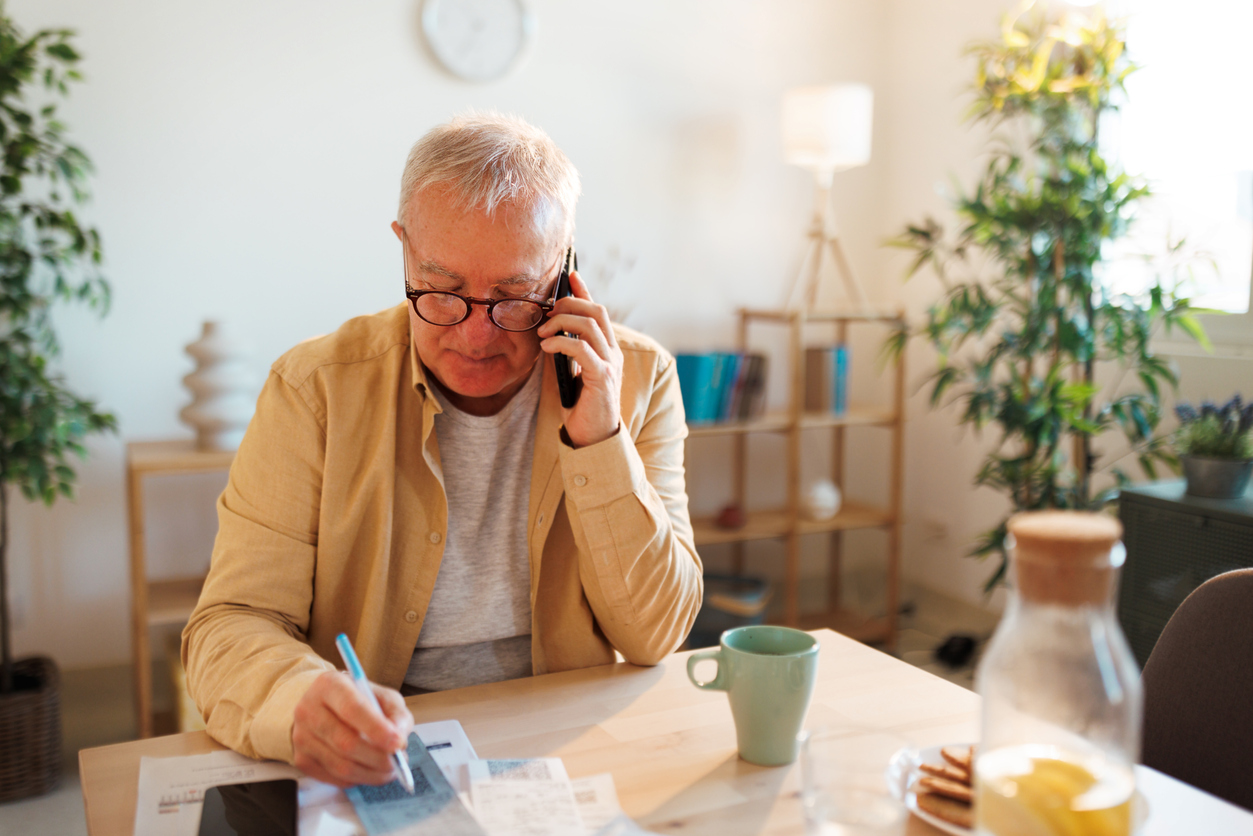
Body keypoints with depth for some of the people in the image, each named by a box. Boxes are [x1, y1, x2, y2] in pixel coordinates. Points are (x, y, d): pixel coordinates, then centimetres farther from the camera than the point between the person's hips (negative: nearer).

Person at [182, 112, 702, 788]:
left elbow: (657, 637, -7)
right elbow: (235, 621, -10)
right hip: (371, 760, 1)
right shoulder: (314, 389, -8)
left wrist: (598, 441, -19)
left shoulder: (637, 379, -5)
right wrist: (300, 701, -32)